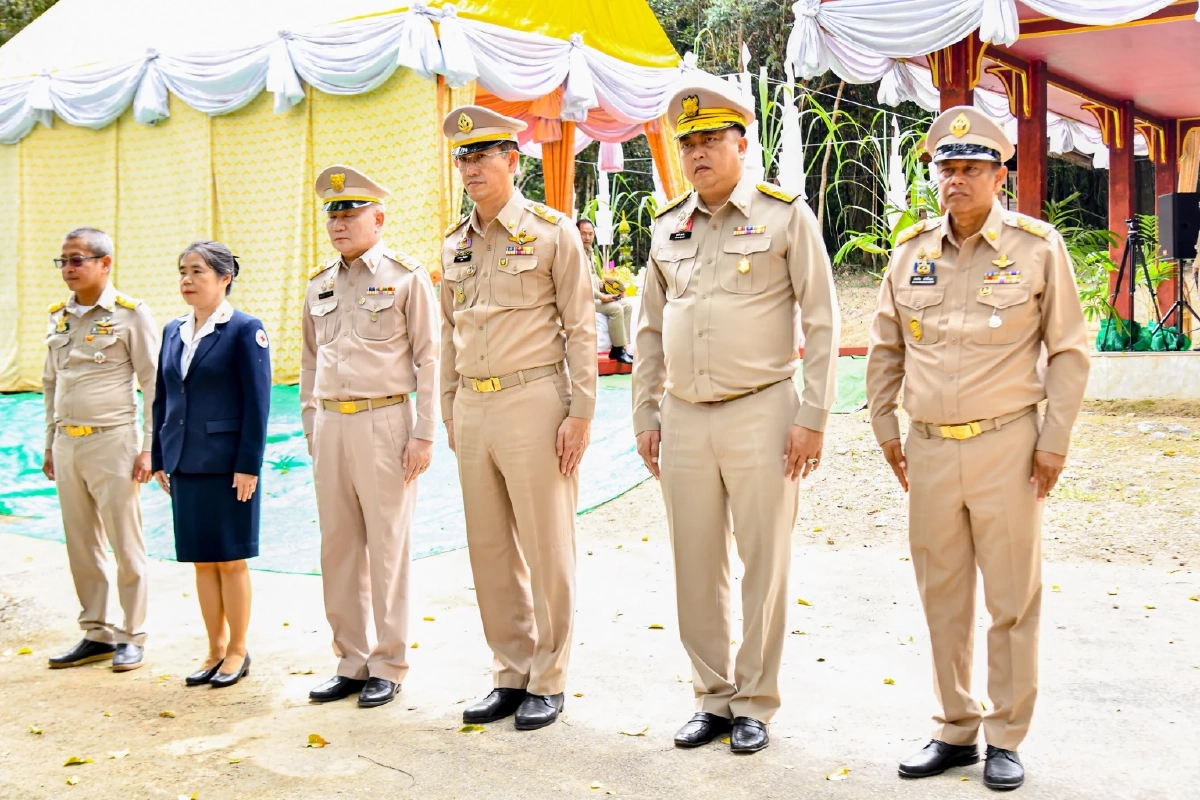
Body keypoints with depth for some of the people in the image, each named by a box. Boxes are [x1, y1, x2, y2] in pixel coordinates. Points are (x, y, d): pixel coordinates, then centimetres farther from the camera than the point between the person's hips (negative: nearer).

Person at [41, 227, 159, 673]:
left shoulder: (131, 315, -6)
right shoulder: (59, 317, 12)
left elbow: (154, 386, -7)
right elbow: (50, 384, 19)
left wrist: (149, 448, -11)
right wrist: (50, 445, 16)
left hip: (112, 441, -6)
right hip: (67, 445, 6)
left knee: (125, 545, 1)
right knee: (81, 547, 11)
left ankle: (132, 637, 12)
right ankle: (96, 634, 22)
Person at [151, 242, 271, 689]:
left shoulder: (245, 330, -8)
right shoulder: (173, 332, 11)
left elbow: (257, 402, -11)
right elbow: (162, 399, 15)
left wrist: (248, 465, -14)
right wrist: (160, 459, 11)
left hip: (228, 465, -6)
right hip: (185, 464, 6)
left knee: (231, 560, 3)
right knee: (202, 561, 12)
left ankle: (237, 651, 16)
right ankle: (215, 650, 23)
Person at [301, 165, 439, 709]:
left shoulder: (407, 277, -2)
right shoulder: (320, 284, 14)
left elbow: (428, 358, -5)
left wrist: (423, 435, -10)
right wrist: (311, 429, 14)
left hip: (383, 422, -5)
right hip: (331, 425, 6)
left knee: (387, 548, 0)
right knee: (338, 547, 9)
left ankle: (388, 666, 12)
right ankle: (350, 661, 21)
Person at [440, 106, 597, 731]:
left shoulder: (552, 232, -3)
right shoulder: (455, 244, 13)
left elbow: (580, 329, -5)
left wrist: (580, 414, -10)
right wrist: (450, 411, 16)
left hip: (533, 402, -6)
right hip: (473, 408, 6)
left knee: (546, 548, 1)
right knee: (489, 549, 10)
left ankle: (547, 681, 14)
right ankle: (511, 673, 22)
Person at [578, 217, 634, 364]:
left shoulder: (591, 252, 16)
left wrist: (607, 289, 7)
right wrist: (600, 296, -22)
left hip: (596, 294, 10)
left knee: (627, 305, -2)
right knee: (616, 308, -24)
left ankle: (623, 346, -5)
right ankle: (618, 349, -14)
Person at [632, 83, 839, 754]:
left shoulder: (787, 216, -1)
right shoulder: (668, 228, 12)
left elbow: (822, 320, -3)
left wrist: (813, 416, -9)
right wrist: (645, 415, 12)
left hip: (759, 414, -4)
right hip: (683, 419, 5)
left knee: (765, 564, 2)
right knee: (697, 566, 9)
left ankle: (755, 704, 16)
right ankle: (714, 698, 23)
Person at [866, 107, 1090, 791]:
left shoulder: (1038, 247, -3)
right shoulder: (912, 251, 6)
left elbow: (1069, 350, -1)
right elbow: (885, 348, 15)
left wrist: (1055, 440, -5)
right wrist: (885, 428, 12)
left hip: (1007, 446, -3)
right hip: (929, 450, 4)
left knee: (1014, 600, 4)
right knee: (943, 599, 11)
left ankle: (1006, 739, 19)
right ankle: (955, 731, 26)